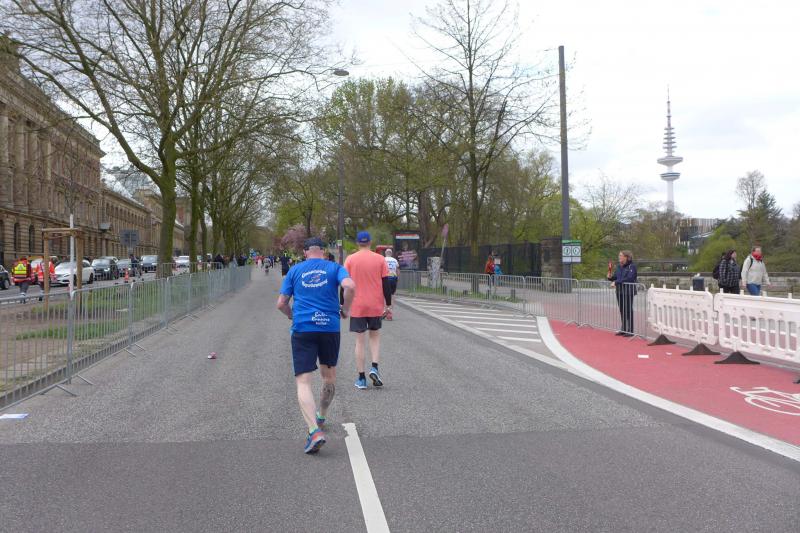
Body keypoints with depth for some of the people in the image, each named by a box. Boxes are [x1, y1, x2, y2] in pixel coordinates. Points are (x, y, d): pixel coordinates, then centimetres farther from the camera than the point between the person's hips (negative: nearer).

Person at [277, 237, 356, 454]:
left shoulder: (294, 271, 10)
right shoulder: (334, 268, 6)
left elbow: (281, 304, 9)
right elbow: (350, 286, -14)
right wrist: (345, 309, 2)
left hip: (302, 329, -1)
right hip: (330, 328, 1)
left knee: (303, 381, -5)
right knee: (329, 375, 23)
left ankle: (314, 431, -22)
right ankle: (322, 417, 40)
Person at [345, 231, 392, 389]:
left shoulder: (350, 260, -2)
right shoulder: (379, 259, 0)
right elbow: (386, 284, 0)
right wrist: (387, 305, 6)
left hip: (357, 307, -1)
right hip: (376, 306, 1)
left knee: (360, 341, 4)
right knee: (375, 336, 18)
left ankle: (361, 379, 6)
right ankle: (374, 368, -1)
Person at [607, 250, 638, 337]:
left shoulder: (632, 266, -12)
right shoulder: (619, 266, 11)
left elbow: (629, 278, -23)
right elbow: (615, 277, 18)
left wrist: (616, 282, -25)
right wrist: (610, 277, -4)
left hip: (628, 292, -7)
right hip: (619, 291, 7)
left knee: (628, 310, -2)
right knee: (622, 310, 13)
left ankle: (630, 330, 5)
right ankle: (623, 329, 23)